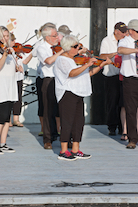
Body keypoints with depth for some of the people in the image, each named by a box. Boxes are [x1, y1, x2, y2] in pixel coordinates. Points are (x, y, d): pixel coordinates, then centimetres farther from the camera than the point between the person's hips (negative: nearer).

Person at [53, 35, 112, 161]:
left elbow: (88, 74, 19)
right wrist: (88, 64, -33)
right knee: (67, 122, -9)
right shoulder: (62, 60, -9)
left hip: (78, 95, 9)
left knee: (79, 121, 7)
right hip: (67, 94, -9)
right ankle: (64, 152, -6)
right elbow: (72, 73, -26)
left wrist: (101, 65, 10)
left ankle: (75, 150, 13)